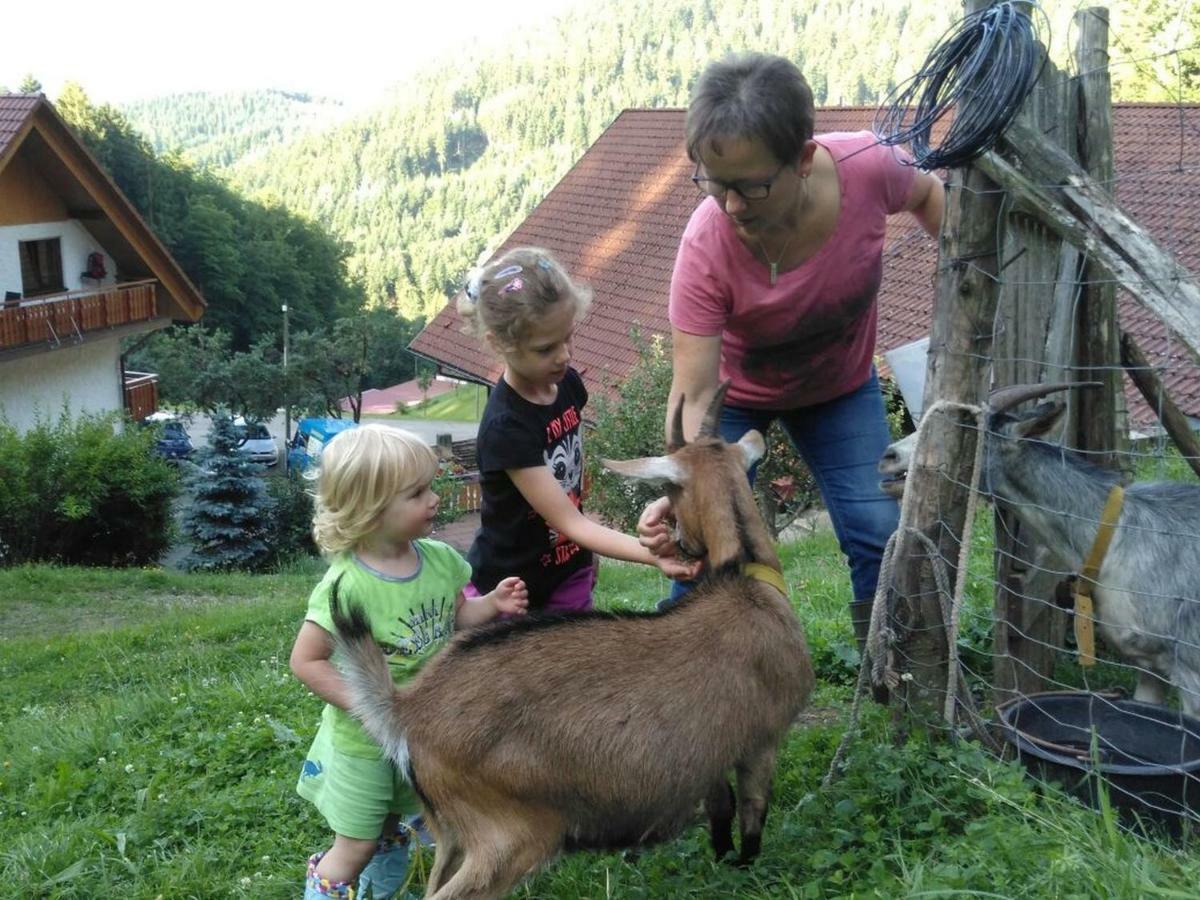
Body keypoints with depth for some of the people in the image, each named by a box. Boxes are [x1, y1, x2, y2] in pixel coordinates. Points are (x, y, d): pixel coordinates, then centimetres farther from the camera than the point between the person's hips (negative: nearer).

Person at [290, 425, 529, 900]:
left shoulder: (440, 559, -11)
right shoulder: (347, 585, -29)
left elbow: (454, 618, 7)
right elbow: (306, 661, -22)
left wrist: (492, 604, -12)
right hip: (364, 741, -6)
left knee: (393, 833, 27)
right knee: (355, 847, 12)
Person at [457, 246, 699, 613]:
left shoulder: (567, 383, -6)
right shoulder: (505, 427, -27)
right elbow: (569, 522, -27)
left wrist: (584, 555, 13)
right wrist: (655, 556, -36)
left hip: (569, 575, 6)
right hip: (507, 592, -6)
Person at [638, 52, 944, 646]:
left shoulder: (866, 166, -31)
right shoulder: (705, 247, -36)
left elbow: (927, 194, -4)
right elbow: (694, 393, -34)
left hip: (842, 387, 2)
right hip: (736, 392, -2)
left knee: (881, 534, -6)